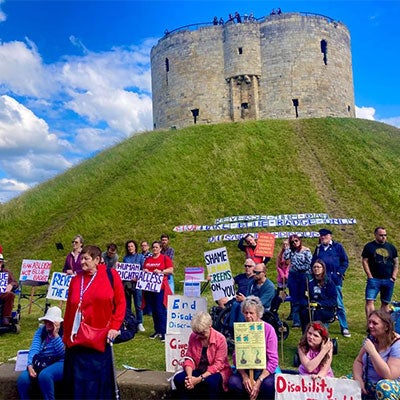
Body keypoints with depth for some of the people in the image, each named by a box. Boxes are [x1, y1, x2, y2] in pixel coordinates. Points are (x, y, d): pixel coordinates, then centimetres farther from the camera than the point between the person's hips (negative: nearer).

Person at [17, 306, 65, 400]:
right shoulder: (41, 330, 14)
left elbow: (63, 353, -11)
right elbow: (34, 348, 0)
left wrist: (55, 336, -15)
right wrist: (30, 365, -17)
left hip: (59, 363, -4)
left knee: (44, 375, -35)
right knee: (22, 379, -24)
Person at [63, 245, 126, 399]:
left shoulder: (111, 275, -4)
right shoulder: (76, 280, 6)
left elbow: (120, 303, -2)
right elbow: (69, 309, 9)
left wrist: (114, 326, -8)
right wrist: (66, 336, 10)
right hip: (77, 339, 3)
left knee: (99, 378, 8)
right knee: (78, 380, 9)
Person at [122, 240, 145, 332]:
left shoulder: (140, 257, 5)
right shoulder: (125, 258, 13)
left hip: (137, 283, -3)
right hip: (126, 283, 3)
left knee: (138, 305, -3)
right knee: (127, 304, 8)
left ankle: (139, 323, 6)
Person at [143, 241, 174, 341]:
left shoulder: (165, 258, 2)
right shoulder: (147, 259, 16)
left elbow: (171, 270, -5)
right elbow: (143, 270, 23)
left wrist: (161, 271, -17)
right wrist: (145, 271, 1)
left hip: (160, 287, -5)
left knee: (160, 310, -8)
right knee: (153, 310, 10)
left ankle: (163, 332, -2)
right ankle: (157, 331, 20)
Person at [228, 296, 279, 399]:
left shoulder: (268, 329, -8)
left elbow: (273, 360, -10)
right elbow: (236, 356, -3)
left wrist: (259, 381, -20)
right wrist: (244, 376, -19)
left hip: (264, 370, -2)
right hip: (245, 370, 2)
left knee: (268, 384, -33)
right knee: (233, 382, -27)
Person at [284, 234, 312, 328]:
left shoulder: (306, 250, -2)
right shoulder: (291, 250, 7)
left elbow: (309, 263, -6)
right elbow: (285, 257, -10)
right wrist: (287, 247, -5)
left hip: (304, 276, -3)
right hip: (293, 276, 3)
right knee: (295, 300, 4)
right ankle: (296, 321, 9)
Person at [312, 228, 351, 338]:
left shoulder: (337, 246, 2)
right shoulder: (318, 248, 14)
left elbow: (345, 261, 2)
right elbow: (313, 263, 18)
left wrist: (339, 273, -6)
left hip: (335, 280, -4)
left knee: (339, 305, -2)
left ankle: (344, 328, 8)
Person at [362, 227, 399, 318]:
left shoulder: (391, 247, 10)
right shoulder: (369, 246, 1)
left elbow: (396, 263, 12)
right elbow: (365, 261, -1)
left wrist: (394, 276, 1)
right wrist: (370, 276, -8)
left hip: (388, 280, 3)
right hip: (374, 279, -3)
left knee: (385, 303, 11)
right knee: (369, 301, -13)